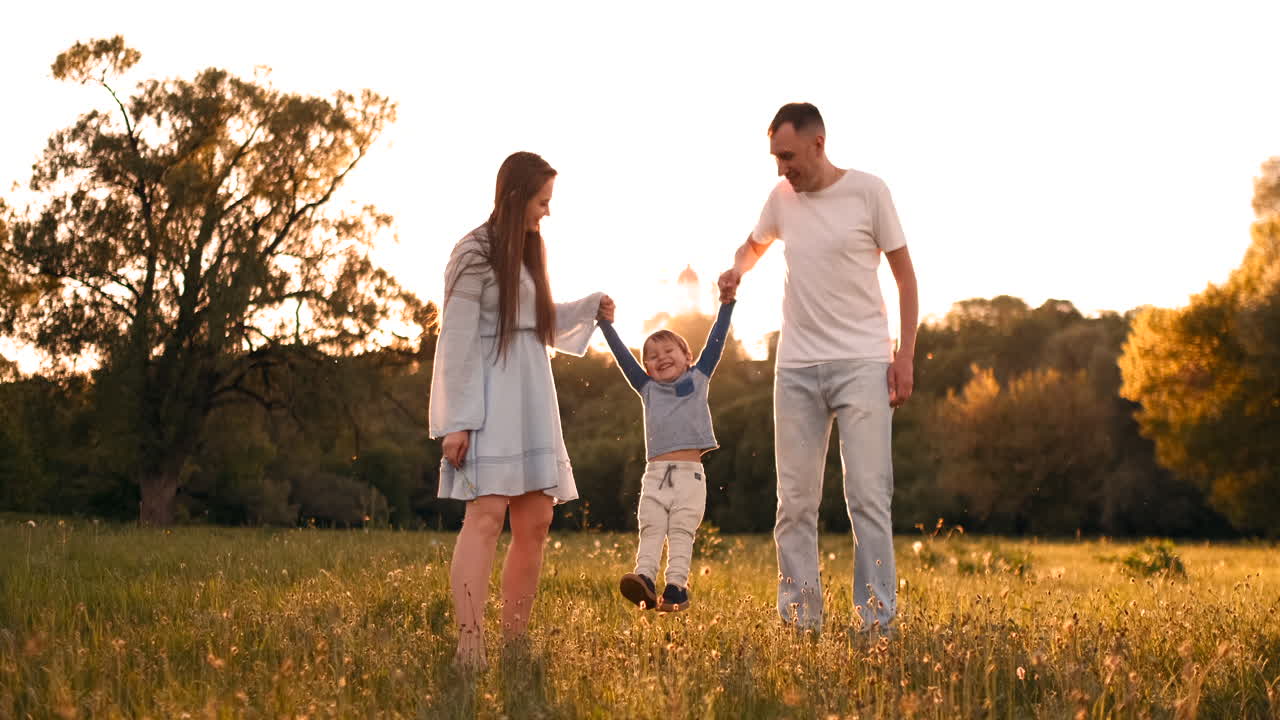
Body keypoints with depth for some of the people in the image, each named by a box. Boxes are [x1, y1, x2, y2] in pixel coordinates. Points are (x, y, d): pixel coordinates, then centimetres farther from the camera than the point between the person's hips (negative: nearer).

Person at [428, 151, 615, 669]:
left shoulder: (528, 252, 17)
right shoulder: (475, 253, -9)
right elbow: (456, 340, -12)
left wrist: (589, 308, 19)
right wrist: (457, 421, -16)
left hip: (530, 402, 9)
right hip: (488, 403, -9)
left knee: (535, 521, 6)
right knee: (487, 514, -19)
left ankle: (514, 643, 12)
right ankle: (470, 645, -25)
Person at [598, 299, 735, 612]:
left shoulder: (698, 379, 14)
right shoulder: (648, 389, 18)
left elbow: (715, 342, 8)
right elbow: (622, 355, 14)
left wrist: (727, 303, 1)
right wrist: (605, 323, 9)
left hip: (690, 473, -2)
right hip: (655, 473, 2)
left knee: (680, 532, -7)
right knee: (650, 530, -9)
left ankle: (676, 586, -14)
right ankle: (644, 579, -21)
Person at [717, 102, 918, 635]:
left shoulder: (867, 192, -3)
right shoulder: (782, 198, 8)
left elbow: (904, 276, 3)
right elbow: (754, 243, 30)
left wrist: (905, 355, -5)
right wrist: (736, 270, 7)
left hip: (861, 364, -4)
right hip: (796, 367, 4)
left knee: (868, 496, -8)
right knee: (795, 502, 4)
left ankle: (877, 622, -3)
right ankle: (798, 622, 10)